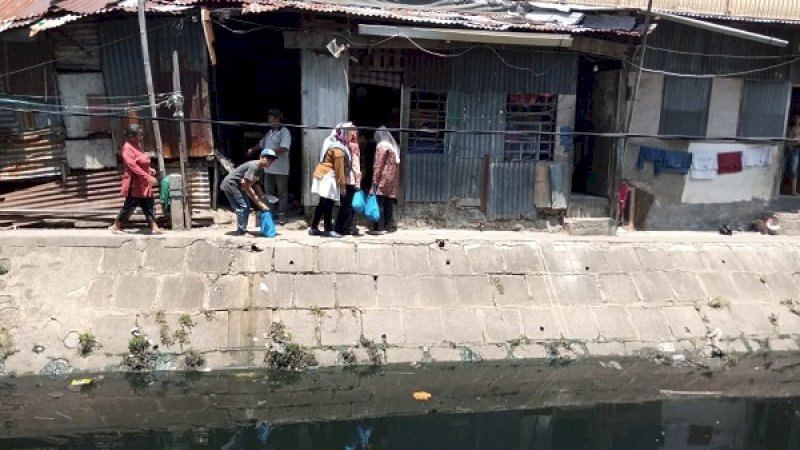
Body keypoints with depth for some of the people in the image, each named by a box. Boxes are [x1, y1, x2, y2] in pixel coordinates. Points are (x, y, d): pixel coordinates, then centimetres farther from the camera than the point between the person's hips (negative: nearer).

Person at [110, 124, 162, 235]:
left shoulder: (137, 146, 12)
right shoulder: (128, 148, -17)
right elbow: (133, 166, -25)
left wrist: (149, 170, 7)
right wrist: (148, 177, -28)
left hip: (143, 184, 9)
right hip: (135, 184, -9)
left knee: (149, 206, 5)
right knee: (129, 206, 1)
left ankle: (154, 227, 5)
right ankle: (116, 226, 17)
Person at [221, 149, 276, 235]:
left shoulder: (261, 170, 6)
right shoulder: (254, 166, -25)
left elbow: (256, 185, 11)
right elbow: (246, 185, -26)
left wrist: (263, 199, 0)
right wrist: (258, 201, -21)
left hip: (237, 187, 11)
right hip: (230, 184, -11)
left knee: (246, 207, 12)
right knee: (242, 207, -13)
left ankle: (241, 230, 20)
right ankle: (242, 231, -8)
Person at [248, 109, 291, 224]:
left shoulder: (284, 132, -9)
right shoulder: (270, 132, 16)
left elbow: (284, 148, -23)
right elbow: (262, 143, 33)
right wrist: (252, 150, 32)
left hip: (281, 169, -8)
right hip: (268, 168, 8)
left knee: (282, 193, 1)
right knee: (269, 192, 12)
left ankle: (282, 215, 6)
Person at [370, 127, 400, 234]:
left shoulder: (382, 146, -5)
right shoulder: (394, 146, 18)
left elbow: (378, 165, -11)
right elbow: (397, 164, 16)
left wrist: (375, 180, -11)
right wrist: (397, 181, 17)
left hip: (383, 178, -8)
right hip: (393, 181, 8)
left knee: (379, 203, -6)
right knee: (389, 204, 10)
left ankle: (379, 228, -8)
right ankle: (390, 226, 12)